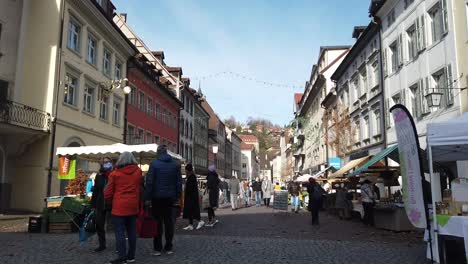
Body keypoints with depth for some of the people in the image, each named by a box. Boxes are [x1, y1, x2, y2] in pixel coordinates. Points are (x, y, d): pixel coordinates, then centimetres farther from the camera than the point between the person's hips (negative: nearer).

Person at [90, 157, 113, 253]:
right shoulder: (99, 176, 10)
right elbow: (95, 191, 11)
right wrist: (93, 204, 7)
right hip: (100, 204, 5)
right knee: (99, 225, 10)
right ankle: (102, 244, 24)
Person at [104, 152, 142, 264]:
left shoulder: (115, 174, -7)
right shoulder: (138, 172, 1)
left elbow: (108, 192, 0)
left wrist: (108, 198, 20)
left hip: (119, 207, -4)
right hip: (133, 206, 4)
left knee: (120, 232, 0)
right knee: (132, 231, 12)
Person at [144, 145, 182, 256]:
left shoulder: (154, 164, -7)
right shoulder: (175, 164, 6)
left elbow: (149, 181, -12)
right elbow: (179, 182, 5)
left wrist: (147, 197, -10)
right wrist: (177, 196, 9)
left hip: (157, 197, -3)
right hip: (170, 197, 3)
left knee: (158, 222, 4)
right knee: (169, 222, 10)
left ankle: (157, 248, 6)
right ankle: (168, 248, 15)